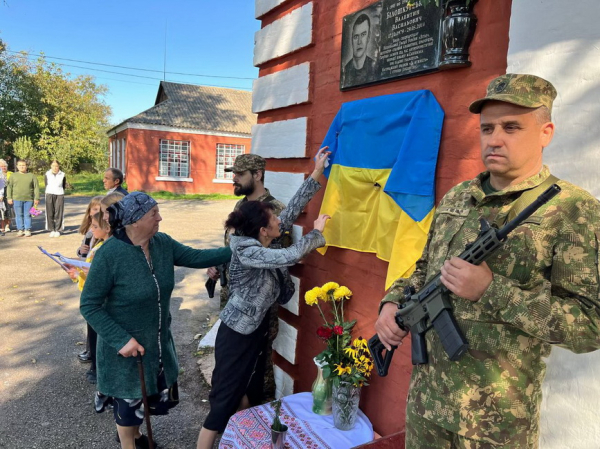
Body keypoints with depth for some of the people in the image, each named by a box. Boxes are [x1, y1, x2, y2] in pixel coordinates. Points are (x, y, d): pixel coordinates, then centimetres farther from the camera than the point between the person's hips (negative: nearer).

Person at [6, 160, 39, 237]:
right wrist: (9, 198, 1)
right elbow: (9, 187, 9)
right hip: (17, 199, 1)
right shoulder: (13, 175, 10)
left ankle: (28, 230, 8)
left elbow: (36, 187, 4)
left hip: (29, 199, -1)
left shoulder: (32, 176, 6)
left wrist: (36, 198, -3)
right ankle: (20, 230, 11)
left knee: (27, 215, 2)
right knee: (19, 215, 4)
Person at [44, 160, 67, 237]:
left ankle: (58, 230, 5)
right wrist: (52, 191, 7)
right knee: (50, 213, 0)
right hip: (49, 194, 1)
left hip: (59, 195, -1)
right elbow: (46, 184, 12)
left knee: (59, 213, -2)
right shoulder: (47, 174, 4)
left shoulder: (62, 175, 3)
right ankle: (52, 230, 7)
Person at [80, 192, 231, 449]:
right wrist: (121, 340, -24)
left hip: (159, 341, 6)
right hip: (126, 346, -6)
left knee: (161, 397, 22)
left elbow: (196, 257, 0)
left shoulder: (162, 243, -7)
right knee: (130, 402, 15)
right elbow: (89, 305, -19)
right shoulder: (109, 255, -24)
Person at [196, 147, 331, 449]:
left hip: (258, 329, 9)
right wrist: (317, 233, -20)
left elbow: (292, 209, -2)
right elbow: (290, 256, -37)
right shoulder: (247, 252, -26)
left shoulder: (260, 242, -3)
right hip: (237, 334, -9)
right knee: (225, 401, 3)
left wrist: (316, 174, -4)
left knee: (250, 394, 22)